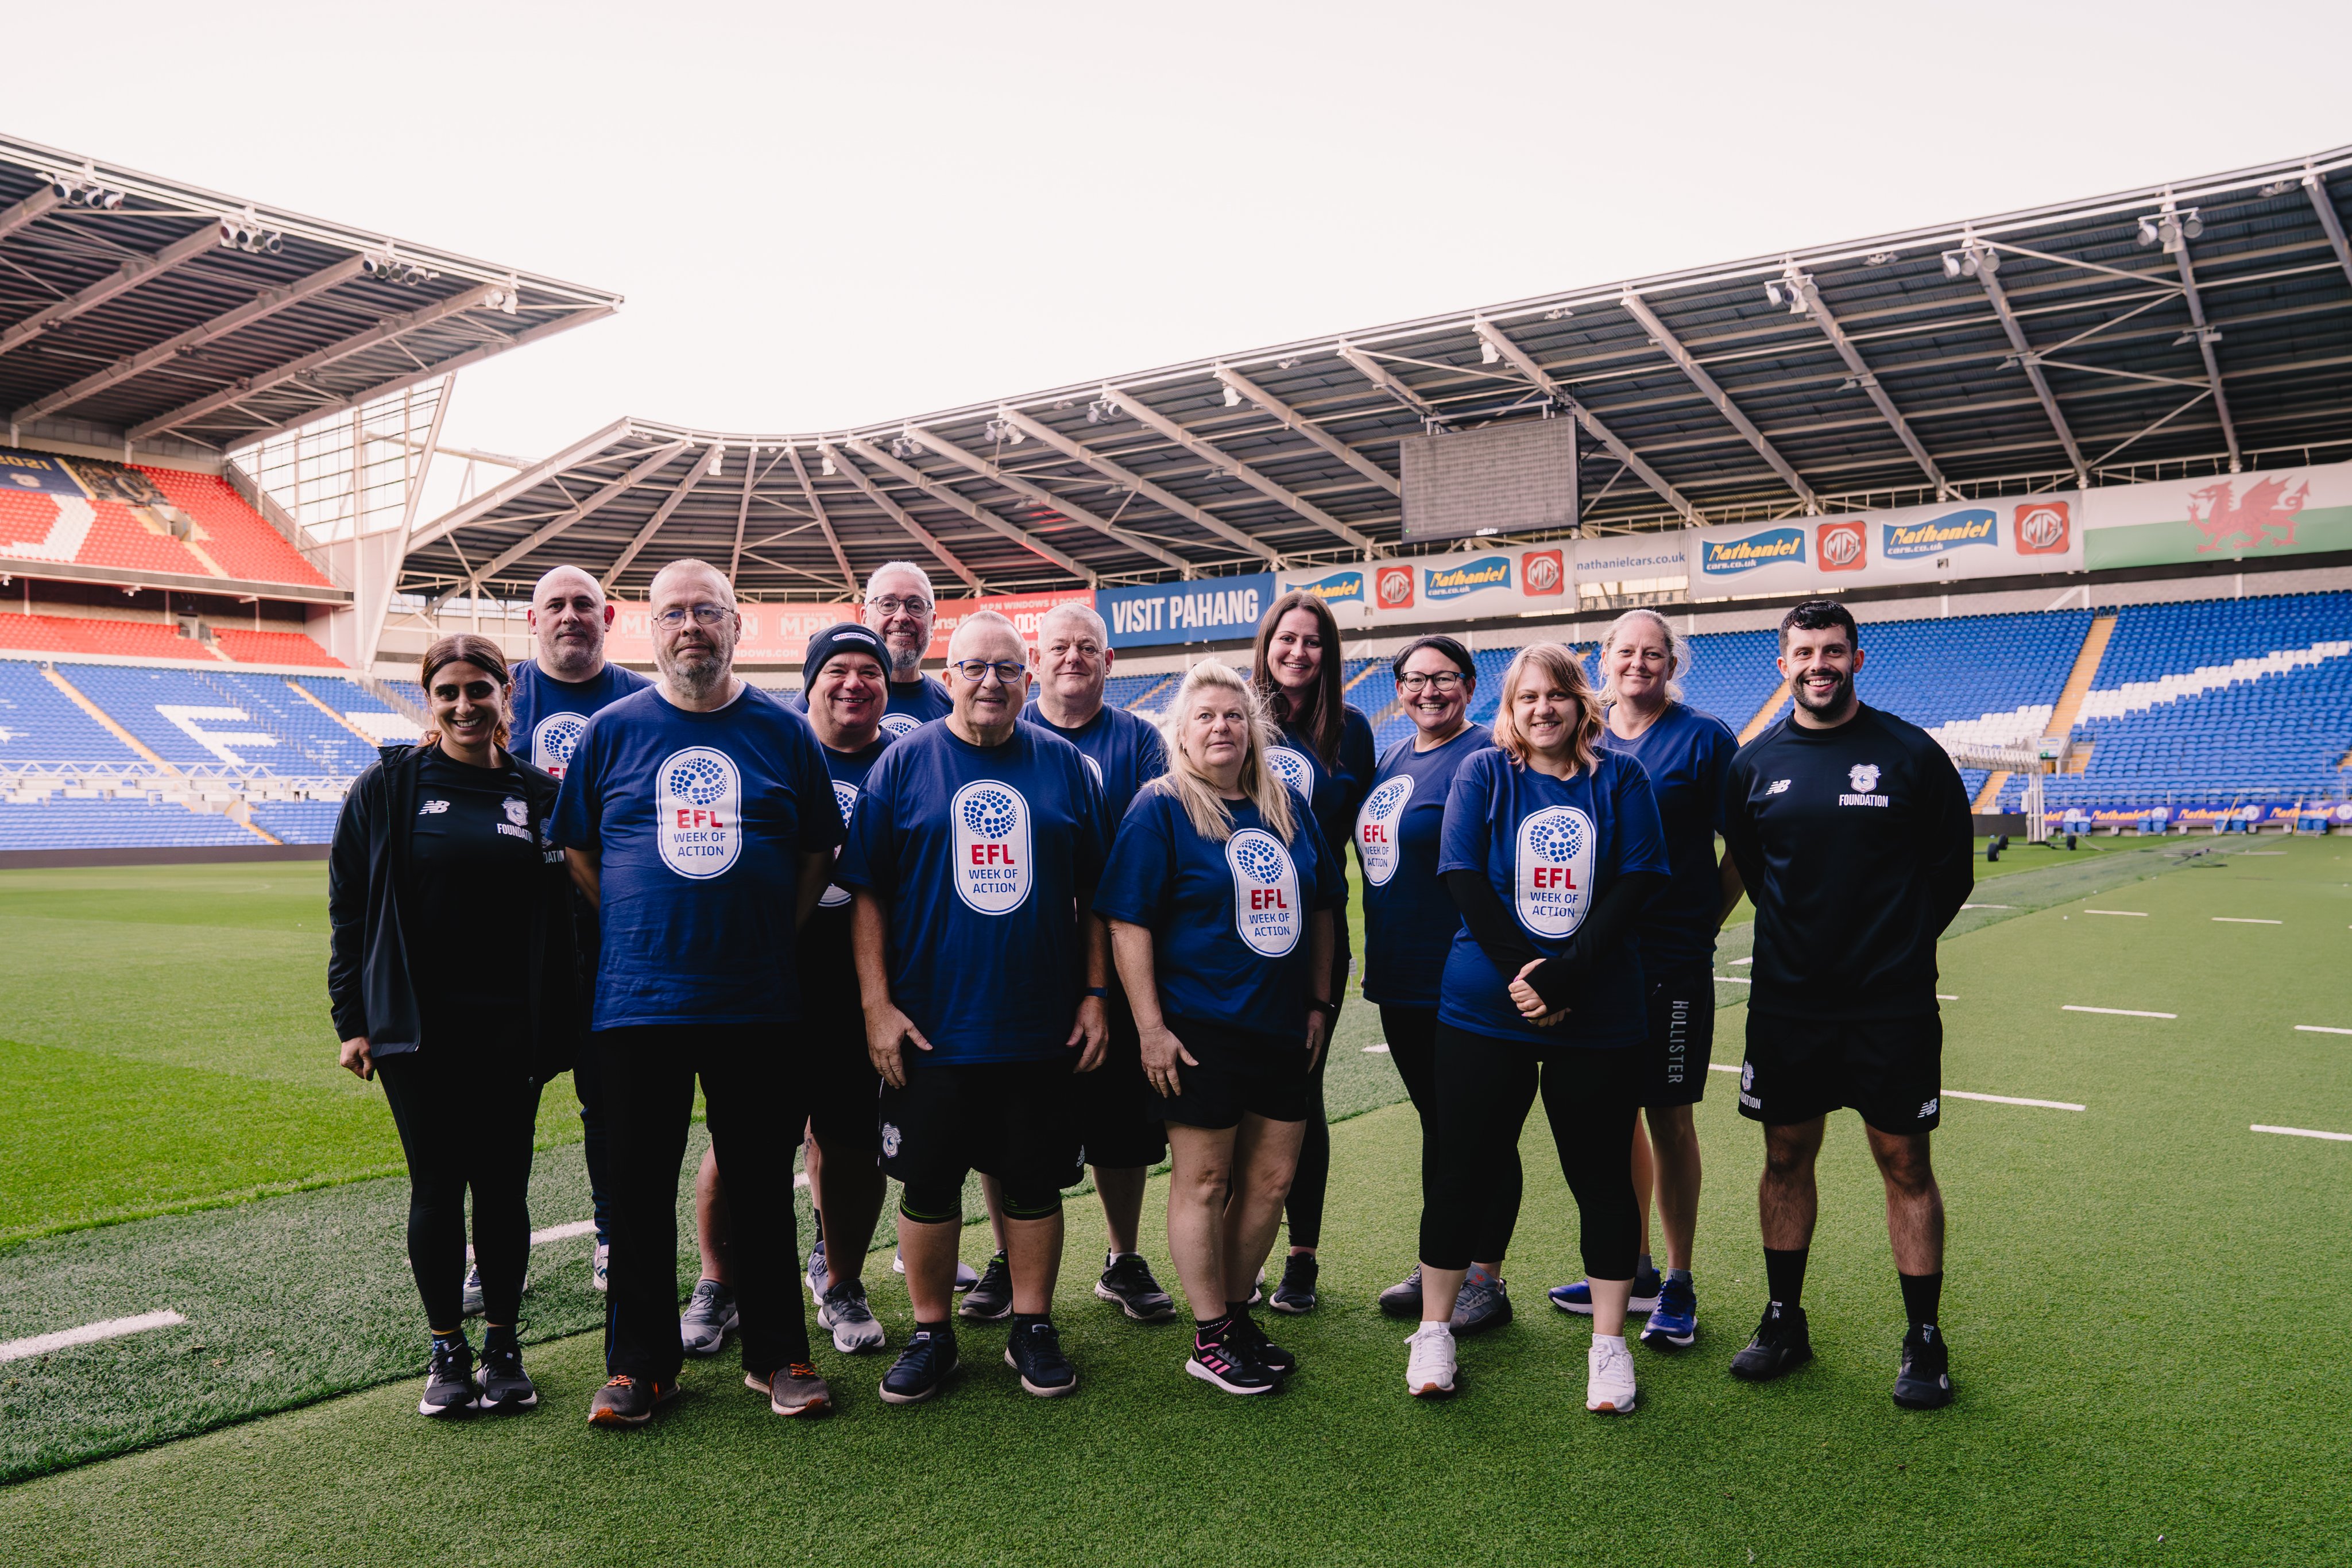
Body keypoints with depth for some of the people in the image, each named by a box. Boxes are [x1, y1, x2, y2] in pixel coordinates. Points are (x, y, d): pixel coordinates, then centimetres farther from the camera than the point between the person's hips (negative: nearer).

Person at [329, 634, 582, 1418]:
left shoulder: (539, 793, 4)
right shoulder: (388, 787, 1)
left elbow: (564, 916, 7)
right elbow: (349, 909, 3)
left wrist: (563, 1024, 3)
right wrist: (351, 1019, -2)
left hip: (510, 1030, 1)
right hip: (417, 1030, -1)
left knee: (503, 1185, 7)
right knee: (436, 1186, 6)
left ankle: (503, 1346, 21)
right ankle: (446, 1349, 21)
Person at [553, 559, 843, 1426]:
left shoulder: (784, 730, 4)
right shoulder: (612, 729, 4)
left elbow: (818, 851, 10)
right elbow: (576, 850, 11)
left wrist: (776, 934, 3)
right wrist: (636, 931, 4)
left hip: (758, 998, 0)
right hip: (637, 995, 0)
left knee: (761, 1182, 8)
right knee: (639, 1185, 8)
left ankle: (777, 1354, 22)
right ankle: (640, 1362, 23)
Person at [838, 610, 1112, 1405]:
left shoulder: (1065, 765, 5)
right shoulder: (904, 764, 0)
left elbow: (1095, 894, 10)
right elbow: (865, 891, -1)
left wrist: (1095, 993, 5)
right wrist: (876, 1004, -6)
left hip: (1043, 1027, 1)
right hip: (929, 1028, -1)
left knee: (1035, 1183, 9)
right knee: (927, 1183, 7)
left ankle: (1033, 1329, 26)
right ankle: (931, 1334, 25)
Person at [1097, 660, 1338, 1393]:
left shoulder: (1288, 805, 10)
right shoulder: (1160, 808, -7)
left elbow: (1319, 907, 18)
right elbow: (1127, 920, -11)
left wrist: (1318, 1002, 12)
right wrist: (1151, 1027, -16)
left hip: (1282, 1029, 6)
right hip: (1200, 1029, -6)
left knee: (1270, 1180, 11)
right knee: (1204, 1181, 3)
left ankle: (1237, 1312, 28)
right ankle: (1211, 1339, 16)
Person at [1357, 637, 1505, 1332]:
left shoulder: (1485, 756, -11)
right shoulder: (1391, 760, 13)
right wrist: (1379, 960, 18)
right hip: (1399, 980, 8)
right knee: (1436, 1121, 17)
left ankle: (1485, 1282, 15)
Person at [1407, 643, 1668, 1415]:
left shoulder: (1621, 779, 5)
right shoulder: (1482, 774, 4)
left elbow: (1637, 884, -4)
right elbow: (1464, 881, -4)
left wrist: (1565, 975, -16)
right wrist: (1521, 973, -15)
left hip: (1598, 1018, 1)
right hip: (1484, 1011, 0)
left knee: (1601, 1176, 7)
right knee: (1462, 1170, 6)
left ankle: (1609, 1344, 22)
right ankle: (1434, 1331, 21)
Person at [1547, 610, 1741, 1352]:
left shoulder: (1704, 737, -6)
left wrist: (1703, 922, -4)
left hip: (1672, 962, -4)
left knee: (1668, 1117, 2)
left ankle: (1678, 1286, 16)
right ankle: (1634, 1271, 28)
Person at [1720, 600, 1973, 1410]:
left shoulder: (1910, 753, -4)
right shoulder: (1755, 763, 2)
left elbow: (1952, 867, 4)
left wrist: (1899, 943, 4)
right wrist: (1796, 935, 11)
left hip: (1893, 1005, -2)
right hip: (1786, 1001, 3)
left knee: (1905, 1164, 4)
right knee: (1787, 1156, 11)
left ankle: (1924, 1340, 18)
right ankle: (1784, 1322, 25)